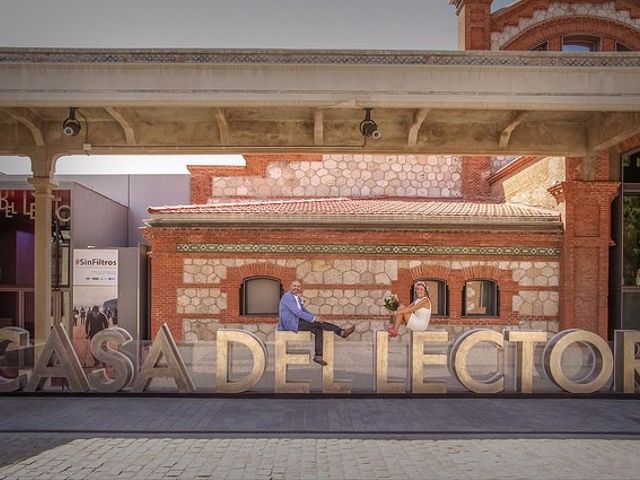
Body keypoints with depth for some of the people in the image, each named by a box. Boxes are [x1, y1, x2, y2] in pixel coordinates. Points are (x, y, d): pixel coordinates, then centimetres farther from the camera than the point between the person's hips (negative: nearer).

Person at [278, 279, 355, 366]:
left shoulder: (297, 298, 16)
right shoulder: (287, 297, -14)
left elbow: (304, 310, 21)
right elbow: (298, 312, -21)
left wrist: (315, 317, 3)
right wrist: (313, 318, -20)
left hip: (296, 322, 9)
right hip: (291, 323, -9)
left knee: (318, 330, -10)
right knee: (318, 323, -19)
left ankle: (318, 356, -12)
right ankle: (342, 332, -12)